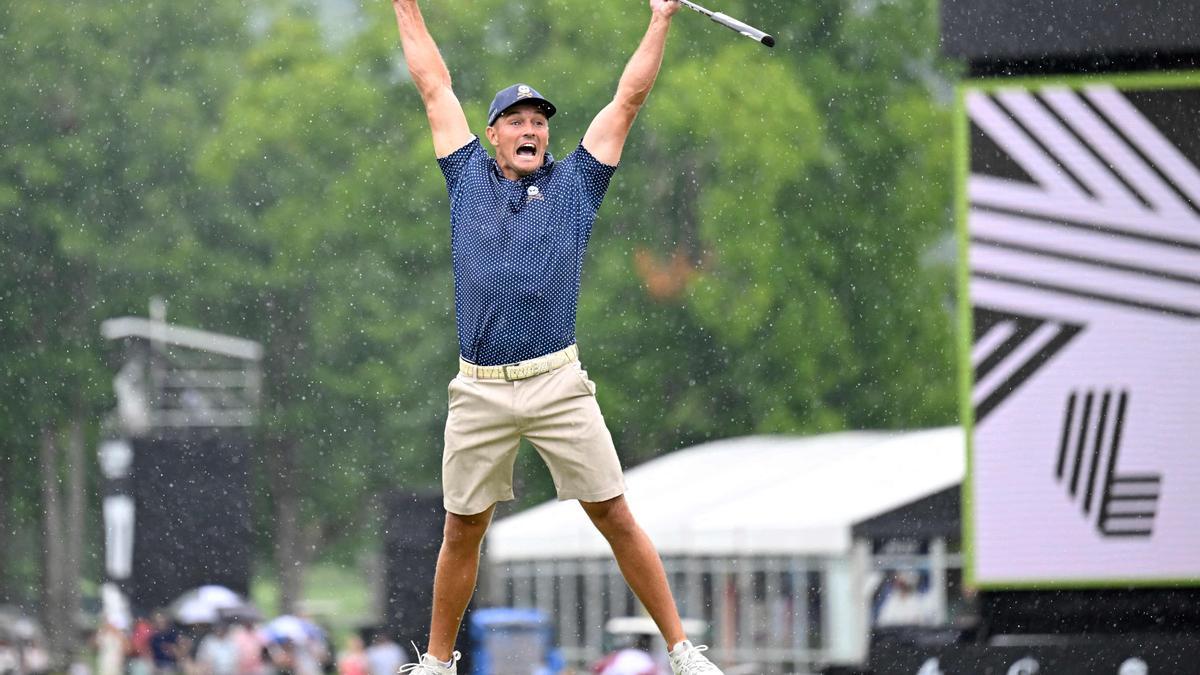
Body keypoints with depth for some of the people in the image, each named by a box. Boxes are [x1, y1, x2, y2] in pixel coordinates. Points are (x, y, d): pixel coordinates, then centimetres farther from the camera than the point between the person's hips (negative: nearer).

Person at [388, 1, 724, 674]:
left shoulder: (574, 183, 12)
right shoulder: (468, 178, 14)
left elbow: (628, 99, 14)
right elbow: (435, 86, 19)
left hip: (559, 385, -1)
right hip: (479, 392, 1)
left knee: (617, 519, -2)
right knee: (463, 532, 7)